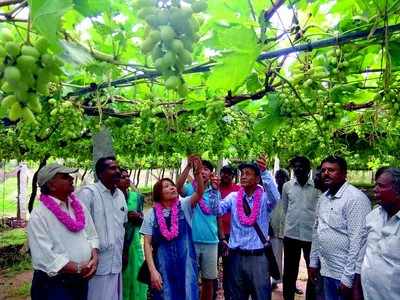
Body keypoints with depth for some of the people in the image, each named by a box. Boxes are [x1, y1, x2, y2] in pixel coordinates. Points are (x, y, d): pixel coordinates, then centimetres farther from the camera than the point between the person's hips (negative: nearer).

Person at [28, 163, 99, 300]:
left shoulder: (78, 205, 4)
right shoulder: (39, 215, -15)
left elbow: (91, 234, 8)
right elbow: (44, 256, -21)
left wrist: (94, 257, -9)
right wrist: (78, 268, -20)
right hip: (54, 284, -6)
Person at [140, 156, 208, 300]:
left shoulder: (184, 206, 0)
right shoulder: (151, 214, 0)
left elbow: (199, 193, -18)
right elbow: (147, 244, -1)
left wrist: (198, 173, -36)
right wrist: (152, 270, -10)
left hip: (186, 265, 0)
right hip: (162, 267, 0)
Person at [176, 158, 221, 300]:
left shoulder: (215, 191, 6)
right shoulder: (190, 189, -3)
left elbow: (219, 215, 13)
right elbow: (178, 187, -26)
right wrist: (188, 166, -33)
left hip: (211, 241, 3)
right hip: (192, 240, -3)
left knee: (208, 280, 13)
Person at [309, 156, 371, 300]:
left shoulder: (355, 198, -17)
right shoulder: (323, 198, 8)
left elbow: (358, 240, -20)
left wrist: (349, 278, -21)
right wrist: (313, 261, 14)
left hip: (345, 274, -7)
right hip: (326, 271, 7)